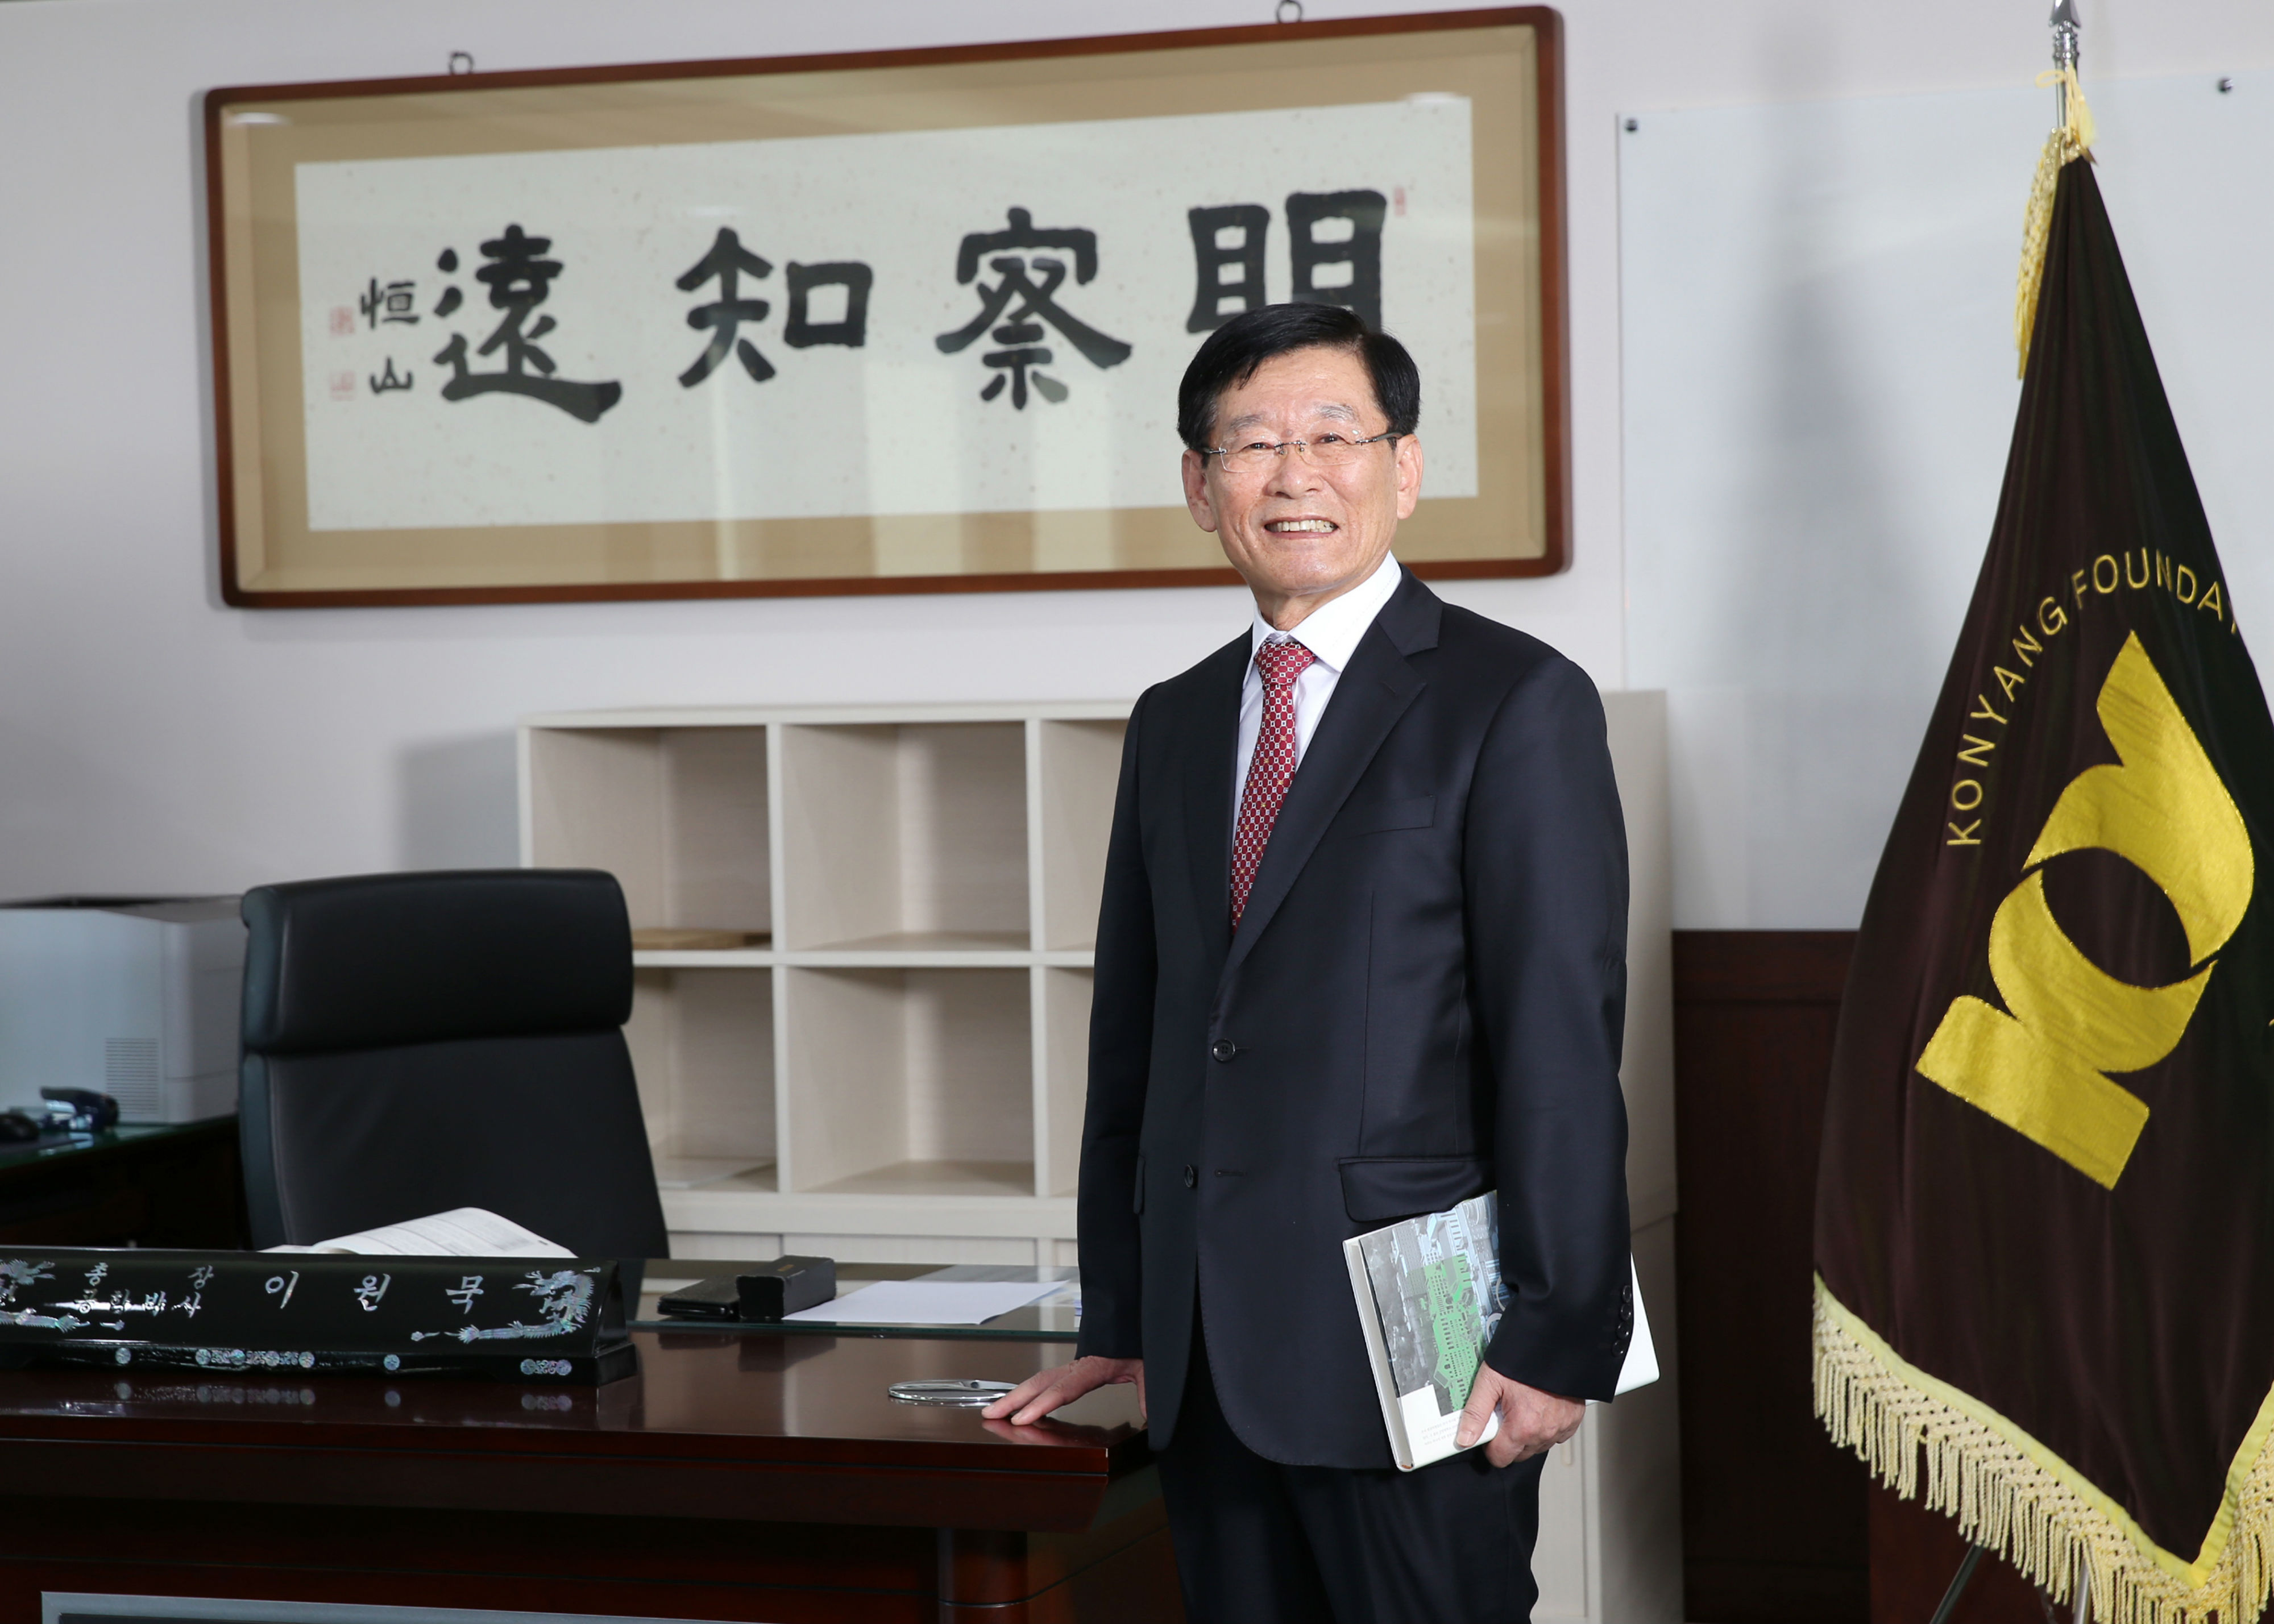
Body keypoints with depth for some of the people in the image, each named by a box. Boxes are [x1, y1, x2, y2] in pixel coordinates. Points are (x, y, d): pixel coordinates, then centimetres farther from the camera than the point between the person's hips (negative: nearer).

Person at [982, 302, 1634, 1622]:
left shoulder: (1514, 701, -3)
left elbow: (1563, 1049, -9)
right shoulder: (1174, 724, 16)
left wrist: (1559, 1340, -13)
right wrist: (1118, 1325, 14)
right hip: (1208, 1358, 6)